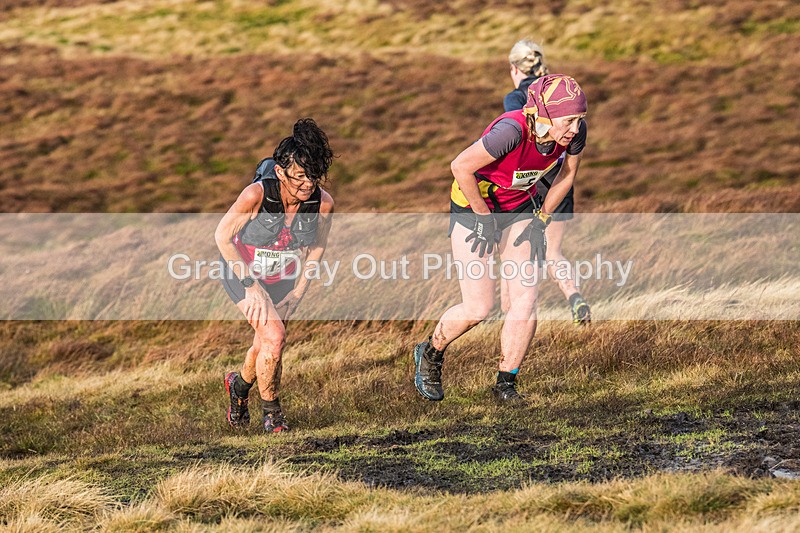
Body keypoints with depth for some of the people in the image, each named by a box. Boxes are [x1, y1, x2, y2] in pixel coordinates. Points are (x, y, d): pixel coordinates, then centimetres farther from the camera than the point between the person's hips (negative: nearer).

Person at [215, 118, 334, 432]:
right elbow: (222, 237, -21)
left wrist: (298, 291, -5)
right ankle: (271, 413, 3)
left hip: (285, 277, 4)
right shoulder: (256, 195, -34)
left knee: (266, 346, 11)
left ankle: (240, 384, 47)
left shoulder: (323, 203, -23)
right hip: (243, 271, -4)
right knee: (274, 336, -20)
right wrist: (251, 286, -22)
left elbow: (317, 247, -3)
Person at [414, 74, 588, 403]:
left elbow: (568, 172, 3)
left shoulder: (574, 131, -18)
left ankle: (505, 384, 8)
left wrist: (542, 218, 0)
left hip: (520, 208, 5)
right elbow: (461, 167, -29)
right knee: (478, 308, -6)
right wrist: (484, 216, -19)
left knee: (524, 300, -6)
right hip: (473, 206, -5)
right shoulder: (512, 131, -37)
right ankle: (431, 354, 22)